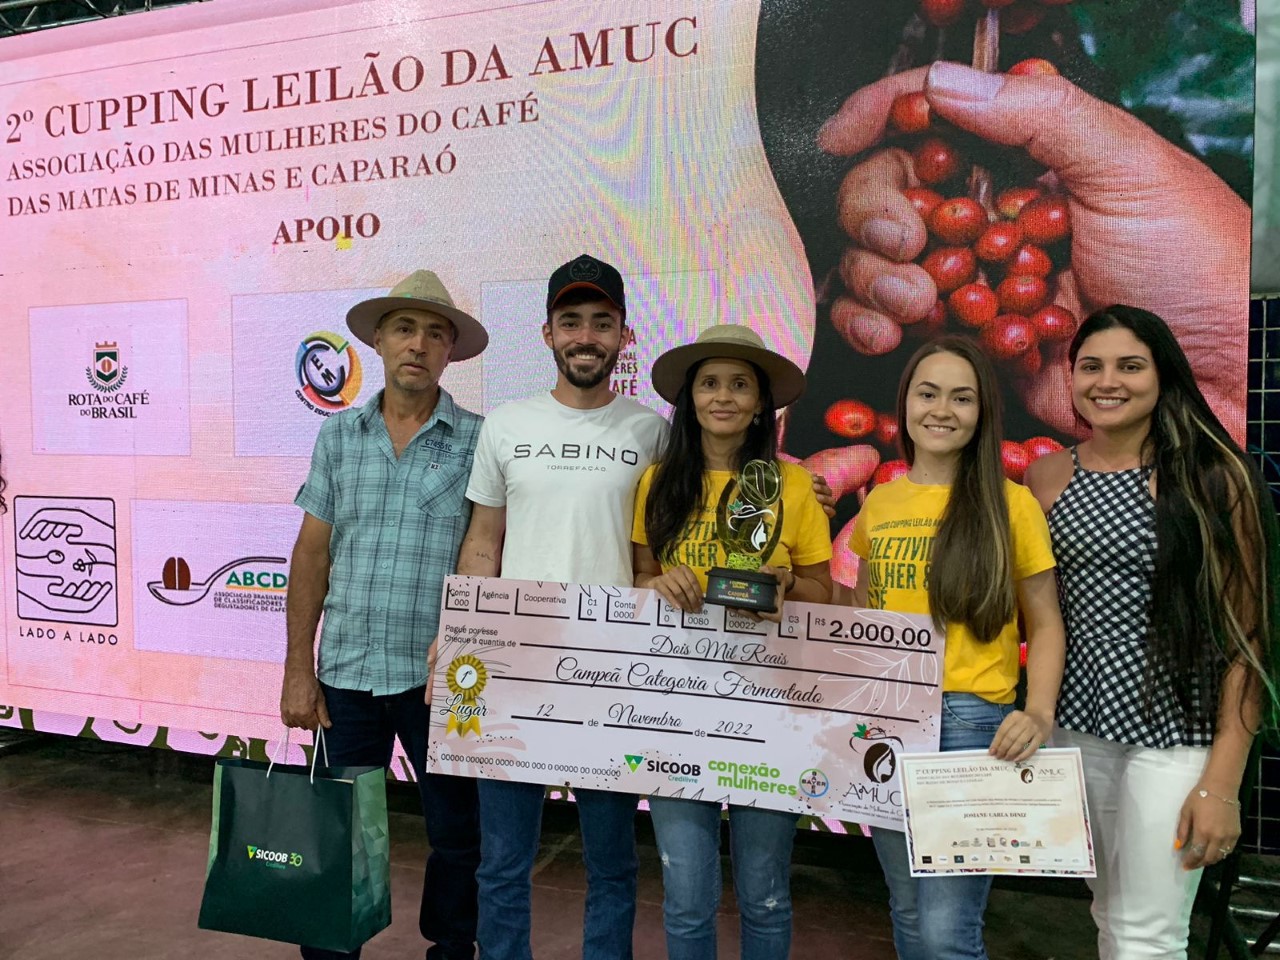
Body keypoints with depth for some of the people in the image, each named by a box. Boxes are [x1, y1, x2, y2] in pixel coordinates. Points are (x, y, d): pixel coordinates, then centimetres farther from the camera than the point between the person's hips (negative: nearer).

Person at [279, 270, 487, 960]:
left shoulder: (478, 441, -3)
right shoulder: (339, 435, 5)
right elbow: (311, 553, 5)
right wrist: (298, 669, 2)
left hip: (439, 676, -2)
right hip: (347, 671, 2)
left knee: (457, 836, 12)